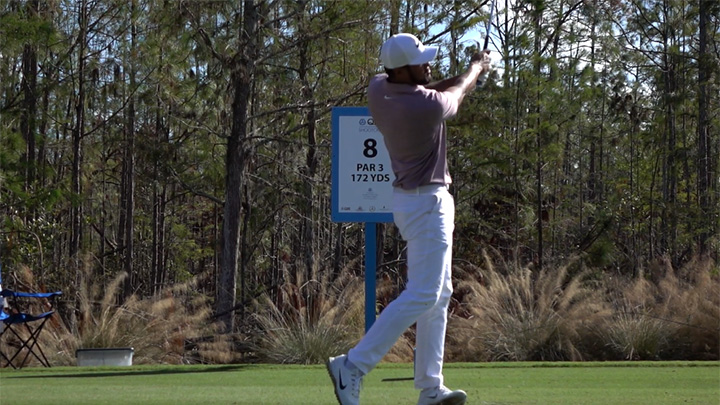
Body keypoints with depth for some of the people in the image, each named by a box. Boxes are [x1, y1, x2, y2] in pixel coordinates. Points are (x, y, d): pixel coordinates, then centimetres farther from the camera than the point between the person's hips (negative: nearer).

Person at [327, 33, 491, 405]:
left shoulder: (378, 89, -5)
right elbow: (454, 95, 1)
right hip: (428, 203, -9)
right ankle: (352, 367, -17)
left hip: (410, 199, 9)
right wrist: (476, 68, 22)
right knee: (421, 295, -11)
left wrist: (471, 73, 15)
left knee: (439, 294, 15)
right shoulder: (429, 106, -23)